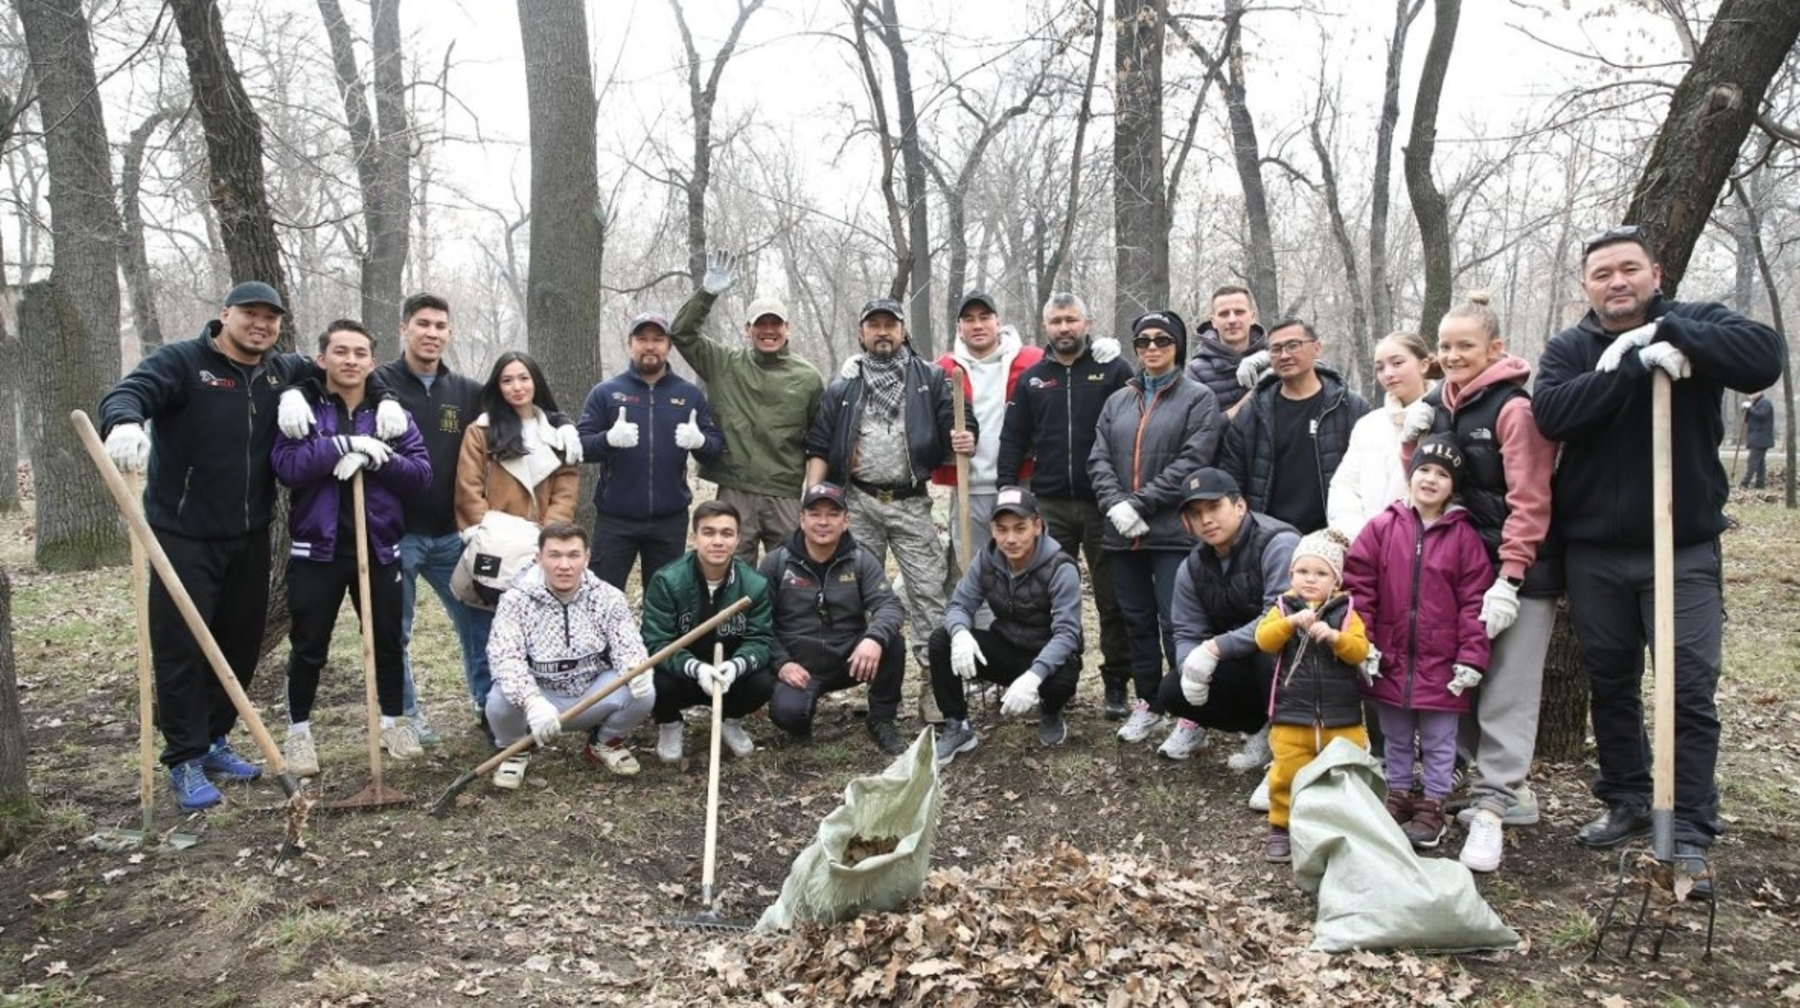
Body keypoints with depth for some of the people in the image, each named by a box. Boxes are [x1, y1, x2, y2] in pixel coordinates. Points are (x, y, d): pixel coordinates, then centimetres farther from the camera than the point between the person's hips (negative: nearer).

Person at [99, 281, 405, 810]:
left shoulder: (284, 370, 7)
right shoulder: (181, 362, -8)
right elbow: (127, 392, -24)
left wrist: (385, 399, -4)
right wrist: (125, 423, -48)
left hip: (250, 537, 6)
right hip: (184, 536, -5)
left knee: (240, 644, 12)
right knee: (181, 647, -4)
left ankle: (214, 741, 28)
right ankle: (185, 761, 6)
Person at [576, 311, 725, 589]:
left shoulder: (690, 394, 6)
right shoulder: (605, 392, 1)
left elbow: (717, 446, 4)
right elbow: (579, 445, -5)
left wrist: (700, 441, -19)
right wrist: (609, 439, -26)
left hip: (671, 519, 2)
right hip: (615, 518, -1)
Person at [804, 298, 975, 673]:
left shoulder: (931, 378, 4)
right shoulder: (842, 387, 8)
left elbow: (955, 425, 1)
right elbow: (819, 447, 7)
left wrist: (964, 439, -23)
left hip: (912, 503, -1)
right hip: (859, 503, 2)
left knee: (928, 588, -3)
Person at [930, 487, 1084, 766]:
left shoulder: (1060, 568, -23)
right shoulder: (986, 559, -8)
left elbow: (1067, 633, -30)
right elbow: (960, 605, -7)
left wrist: (1033, 675, -47)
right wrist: (961, 633, -34)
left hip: (1047, 658, -3)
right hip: (1005, 649, 4)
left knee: (1062, 679, -39)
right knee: (941, 640, -20)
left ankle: (1050, 714, 2)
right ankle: (957, 726, -3)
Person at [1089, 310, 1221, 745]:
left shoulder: (1198, 398, 1)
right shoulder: (1117, 401, 16)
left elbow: (1191, 462, -11)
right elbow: (1099, 460, 8)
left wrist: (1140, 503, -15)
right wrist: (1116, 505, -10)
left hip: (1174, 531, -5)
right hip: (1124, 532, 5)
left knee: (1177, 624, -6)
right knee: (1137, 620, 12)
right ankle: (1148, 701, 25)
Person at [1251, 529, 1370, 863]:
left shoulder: (1346, 610, 2)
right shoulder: (1283, 607, 3)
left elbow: (1360, 650, -8)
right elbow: (1264, 640, -12)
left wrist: (1334, 636, -26)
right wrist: (1291, 622, -26)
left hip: (1340, 714, 0)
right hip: (1291, 713, 0)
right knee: (1288, 773, 4)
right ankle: (1281, 827, 18)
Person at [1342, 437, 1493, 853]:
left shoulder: (1464, 536, -5)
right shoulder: (1381, 527, -2)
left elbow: (1474, 601, -7)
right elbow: (1358, 586, -3)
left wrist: (1471, 658, -10)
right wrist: (1361, 644, -7)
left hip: (1441, 665, -2)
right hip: (1390, 659, 2)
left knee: (1438, 741, 9)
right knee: (1395, 738, 16)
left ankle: (1432, 807, 22)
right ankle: (1398, 796, 31)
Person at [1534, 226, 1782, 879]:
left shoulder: (1694, 325, 1)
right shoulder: (1569, 349, 4)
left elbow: (1765, 356, -19)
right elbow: (1550, 413, -16)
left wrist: (1668, 332, -20)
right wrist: (1638, 367, -23)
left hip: (1683, 549, -2)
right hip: (1593, 550, 2)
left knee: (1690, 690, -3)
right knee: (1609, 684, 13)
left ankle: (1690, 831, 7)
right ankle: (1625, 802, 29)